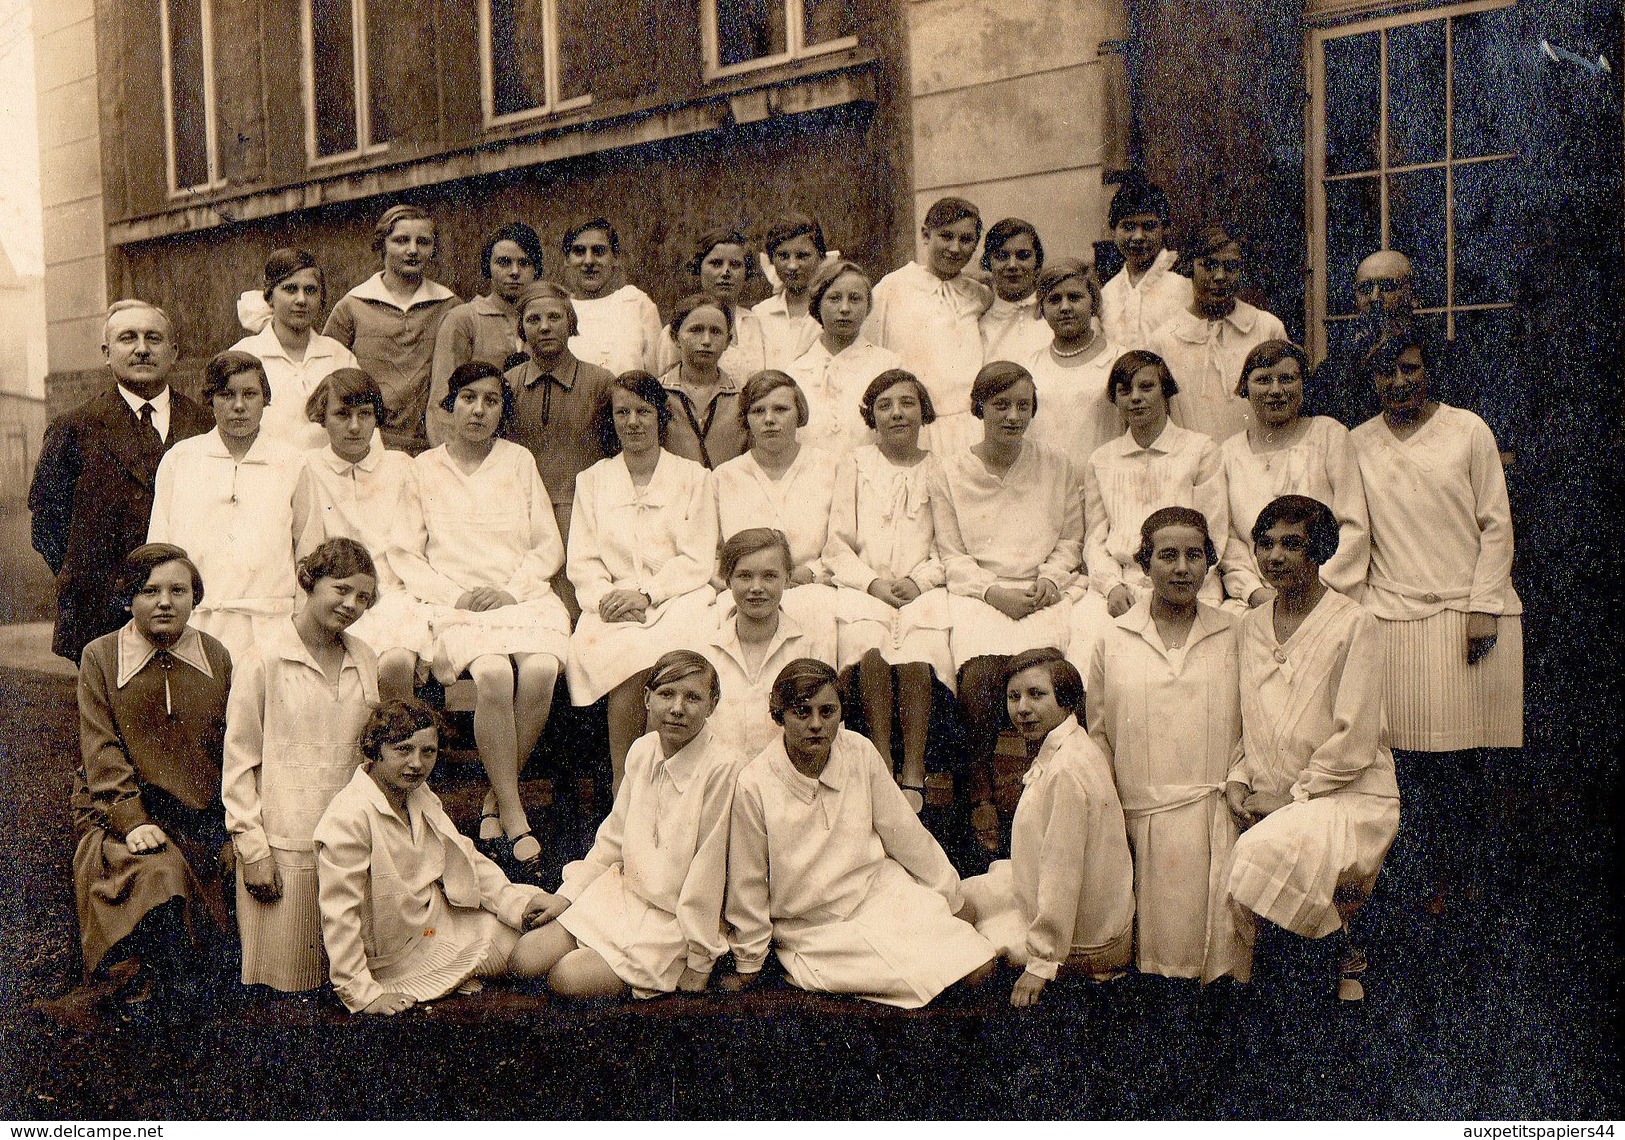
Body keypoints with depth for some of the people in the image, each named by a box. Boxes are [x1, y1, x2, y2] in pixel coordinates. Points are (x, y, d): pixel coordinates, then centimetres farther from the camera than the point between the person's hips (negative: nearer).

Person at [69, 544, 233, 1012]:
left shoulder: (217, 659, 6)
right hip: (119, 811, -3)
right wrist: (132, 820, -18)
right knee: (159, 874, -28)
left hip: (198, 817, 3)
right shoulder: (99, 657, 0)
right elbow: (102, 752, -7)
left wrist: (234, 829, 3)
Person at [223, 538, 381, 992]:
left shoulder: (364, 660, 9)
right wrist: (252, 848, -8)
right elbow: (239, 763, -5)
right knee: (283, 977, 1)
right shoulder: (265, 659, -5)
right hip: (284, 845, -4)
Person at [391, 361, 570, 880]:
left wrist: (511, 589, -5)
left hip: (523, 594, 2)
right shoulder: (424, 468, 15)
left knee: (540, 671, -31)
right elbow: (404, 554, 9)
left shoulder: (520, 462, 17)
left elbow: (549, 546, 12)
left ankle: (495, 801, -14)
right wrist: (455, 594, -7)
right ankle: (514, 817, -25)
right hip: (454, 601, -1)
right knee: (493, 673, -33)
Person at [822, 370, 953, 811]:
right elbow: (837, 545, 11)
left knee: (916, 660, -30)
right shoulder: (856, 464, 17)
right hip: (864, 588, 1)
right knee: (869, 651, -32)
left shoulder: (939, 468, 15)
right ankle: (882, 765, -22)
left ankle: (914, 774, -20)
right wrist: (872, 581, -6)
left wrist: (919, 580, -8)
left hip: (923, 589, 0)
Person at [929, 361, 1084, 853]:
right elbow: (951, 554, 6)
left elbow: (1070, 540, 16)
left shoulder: (1057, 467, 15)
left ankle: (1014, 782, -11)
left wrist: (1049, 579, -4)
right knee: (979, 672, -32)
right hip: (977, 592, -1)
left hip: (1045, 593, 1)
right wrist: (992, 591, -10)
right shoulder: (951, 472, 10)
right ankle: (982, 790, -14)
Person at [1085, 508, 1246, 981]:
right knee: (1161, 948, -8)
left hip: (1221, 817, 1)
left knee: (1222, 943, -8)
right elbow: (1098, 734, 12)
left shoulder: (1233, 635, 9)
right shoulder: (1114, 641, 9)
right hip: (1145, 818, 0)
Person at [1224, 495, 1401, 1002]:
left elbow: (1355, 742, -11)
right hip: (1271, 804, 5)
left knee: (1268, 851, -32)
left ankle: (1346, 957, -2)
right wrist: (1238, 780, 2)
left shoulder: (1353, 625, -7)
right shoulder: (1248, 627, 12)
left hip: (1350, 796, -5)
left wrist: (1292, 795, -11)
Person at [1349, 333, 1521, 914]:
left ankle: (1467, 877, 12)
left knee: (1467, 752, -1)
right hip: (1395, 614, 1)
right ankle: (1434, 882, 8)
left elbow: (1496, 524, 3)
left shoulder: (1467, 430, 5)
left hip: (1468, 610, -1)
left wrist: (1484, 606, -6)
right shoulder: (1357, 445, 10)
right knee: (1415, 754, -1)